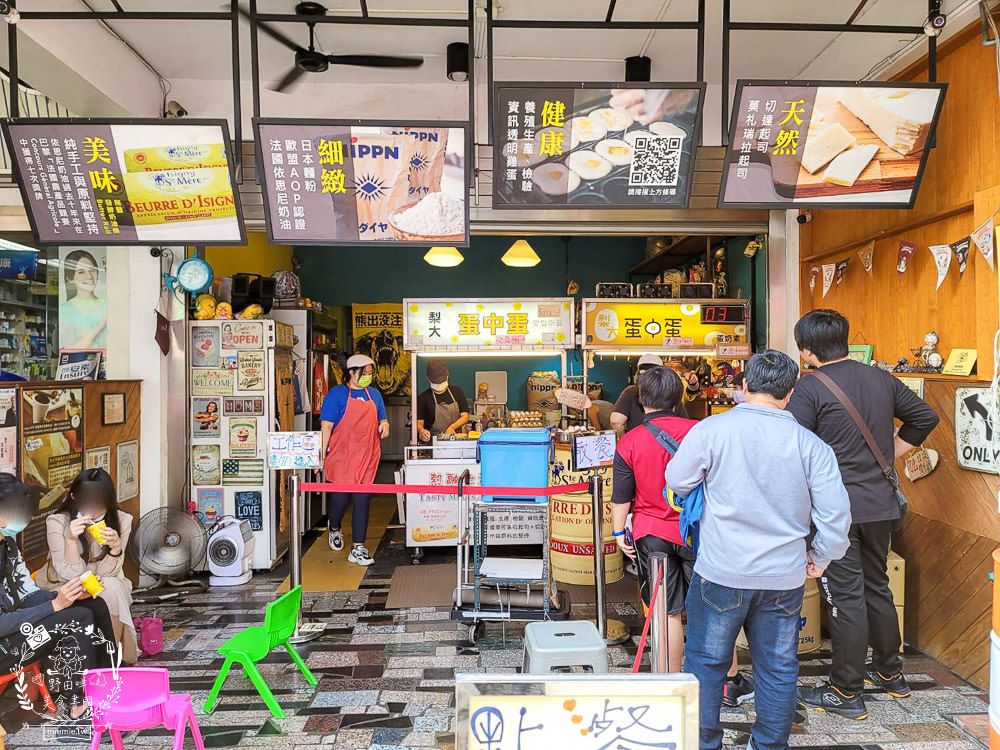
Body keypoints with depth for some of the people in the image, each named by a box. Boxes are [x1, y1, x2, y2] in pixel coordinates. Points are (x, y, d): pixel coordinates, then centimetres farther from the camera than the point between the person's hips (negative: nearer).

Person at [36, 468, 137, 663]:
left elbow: (105, 573, -12)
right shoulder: (57, 522, -18)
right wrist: (71, 539, -34)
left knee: (111, 589, -31)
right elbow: (71, 574, -19)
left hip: (107, 586, 1)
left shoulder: (121, 521, -13)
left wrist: (116, 548, -32)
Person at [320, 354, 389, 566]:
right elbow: (326, 426, -5)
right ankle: (334, 529, 36)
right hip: (341, 457, -4)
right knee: (340, 497, 3)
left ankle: (358, 548, 10)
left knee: (362, 501, 3)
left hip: (367, 459, 4)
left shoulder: (374, 394, 13)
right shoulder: (337, 394, -3)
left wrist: (385, 424, 0)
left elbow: (382, 419, 24)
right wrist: (321, 455, -10)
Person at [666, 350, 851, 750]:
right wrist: (820, 556, 13)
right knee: (778, 669, 18)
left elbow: (676, 481, -1)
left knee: (706, 661, 14)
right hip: (784, 577, 3)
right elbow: (836, 511, -3)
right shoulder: (810, 444, -5)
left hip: (721, 571, -2)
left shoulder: (711, 429, -11)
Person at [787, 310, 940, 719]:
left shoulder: (809, 388, -15)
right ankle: (890, 673, 37)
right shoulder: (882, 379, 5)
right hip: (880, 503, 7)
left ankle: (846, 693, 13)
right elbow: (925, 418, 17)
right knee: (877, 587, 21)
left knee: (845, 597, 1)